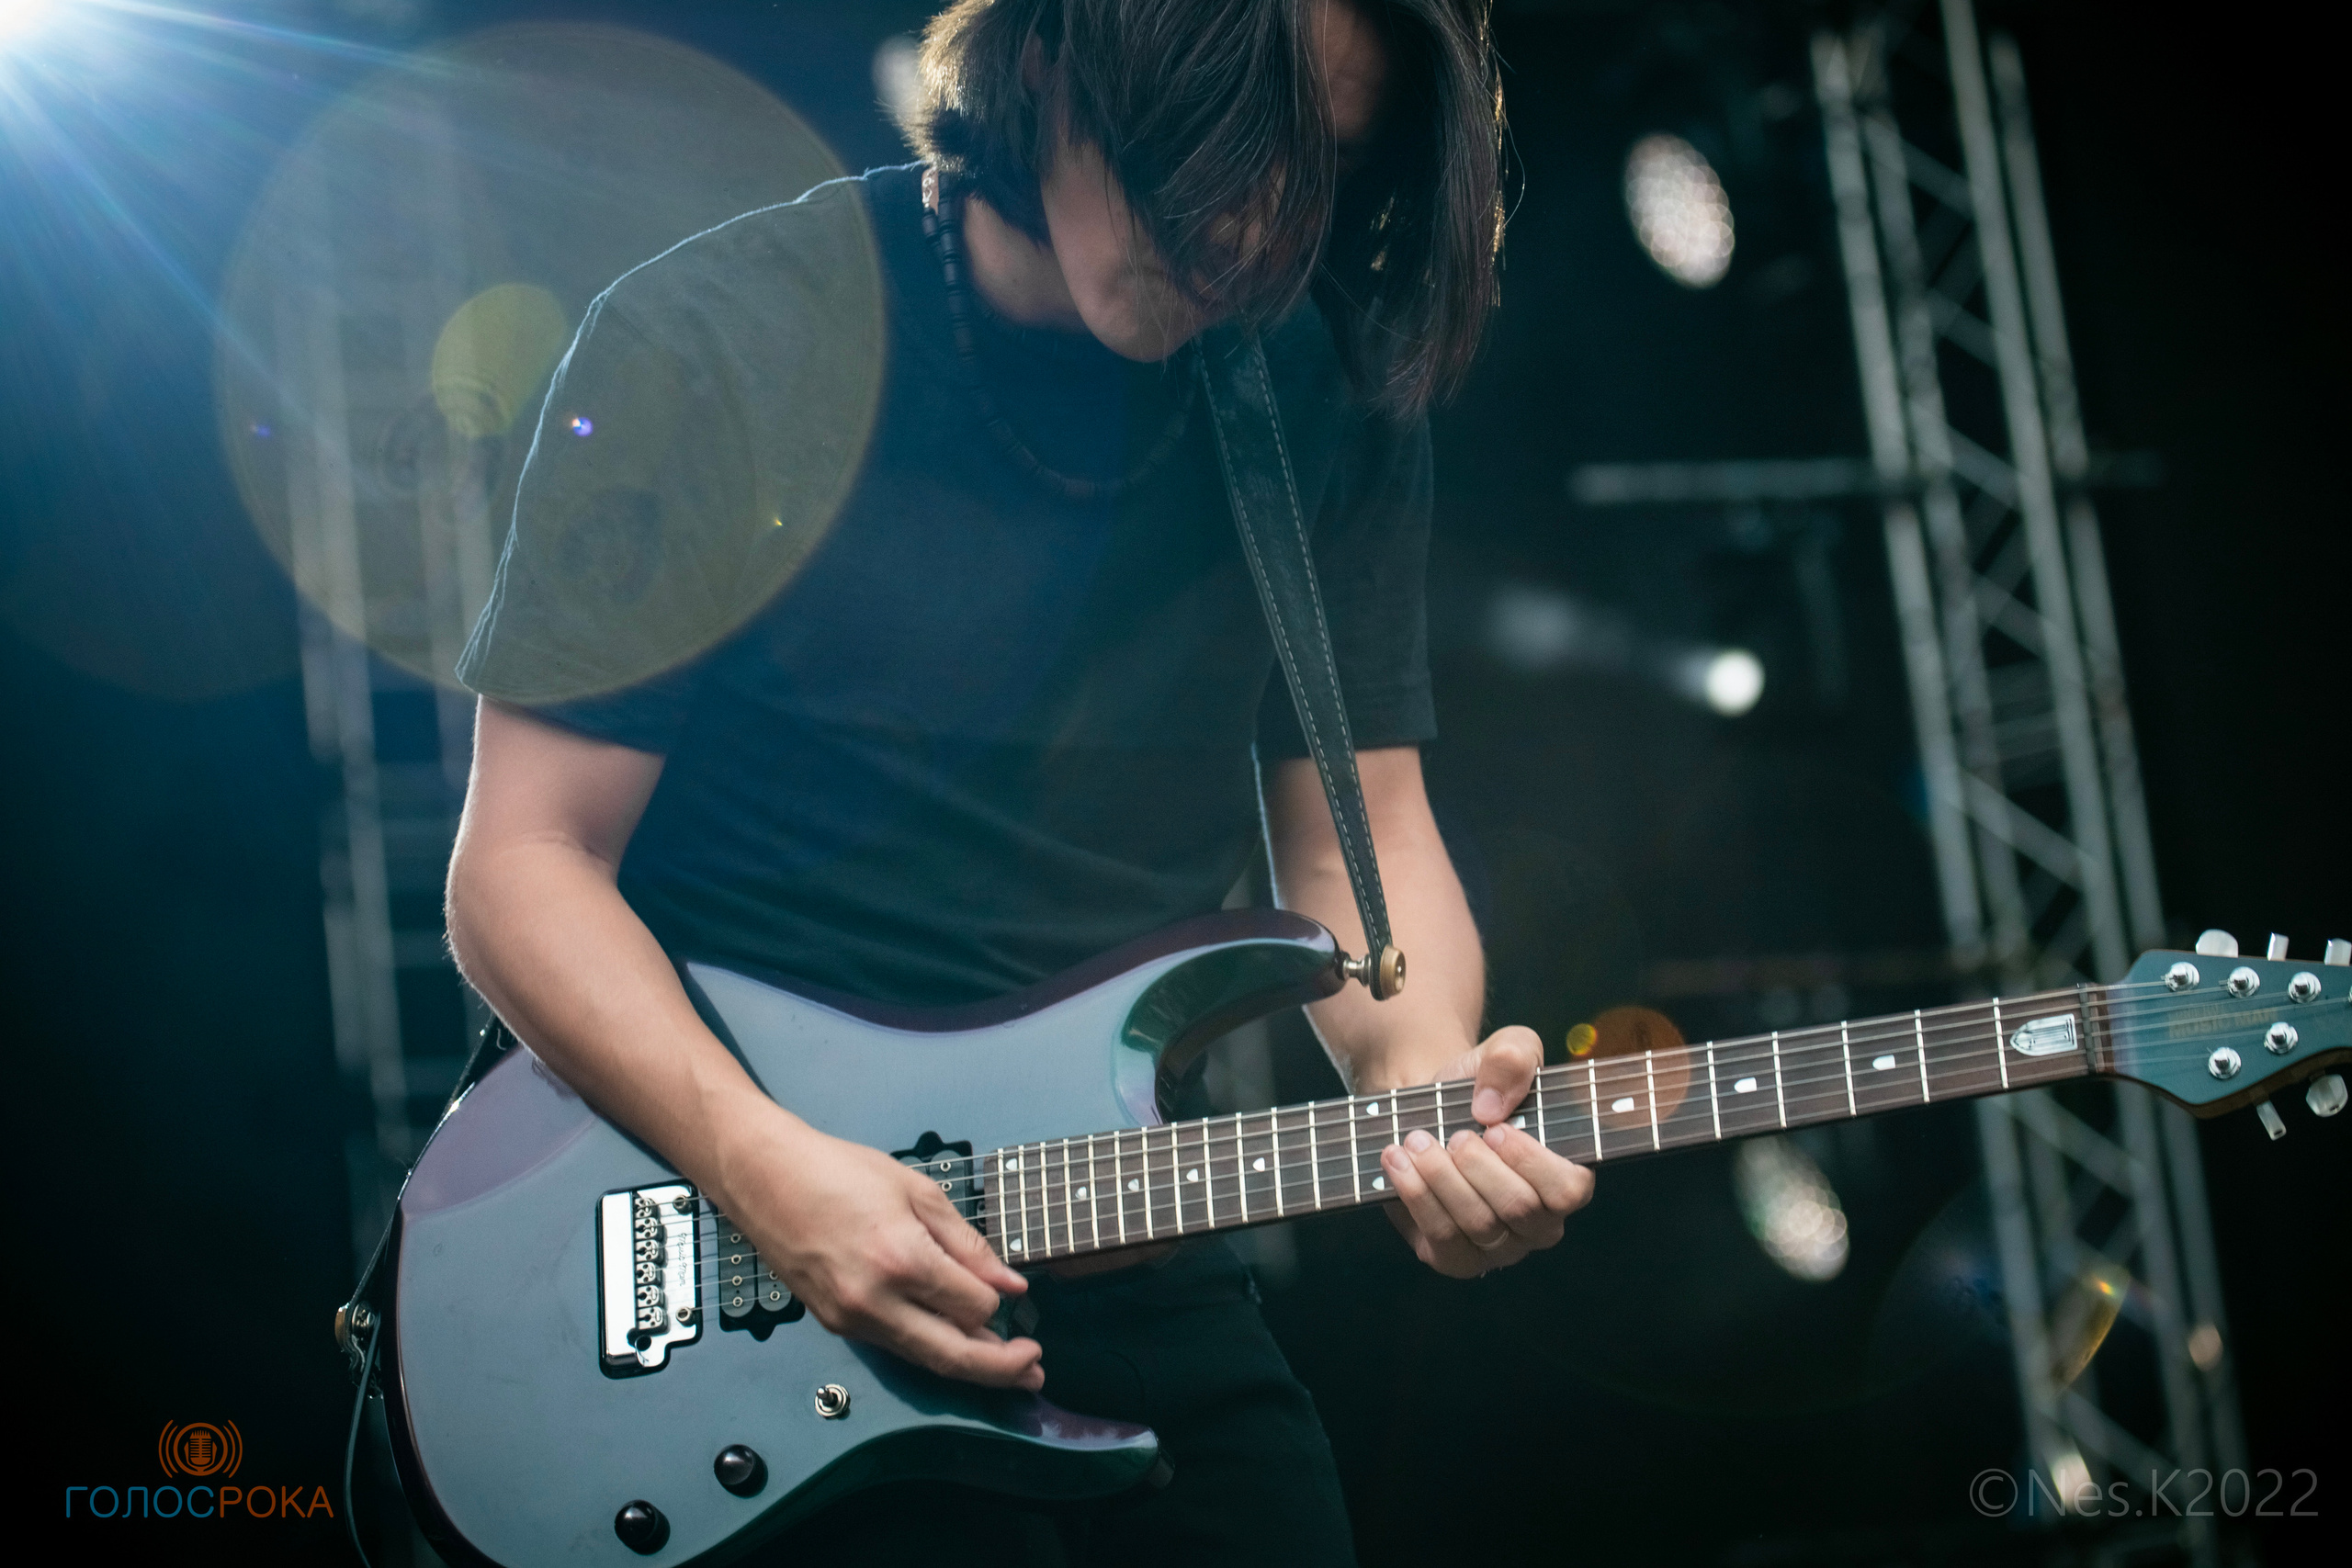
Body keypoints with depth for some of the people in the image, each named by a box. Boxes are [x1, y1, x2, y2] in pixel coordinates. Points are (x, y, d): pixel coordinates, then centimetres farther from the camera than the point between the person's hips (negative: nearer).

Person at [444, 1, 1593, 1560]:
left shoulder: (1338, 398, 0)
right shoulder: (716, 346, -12)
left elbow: (1352, 841, 4)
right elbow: (526, 861, -10)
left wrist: (1426, 1080, -16)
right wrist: (762, 1164, -23)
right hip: (744, 1256, -4)